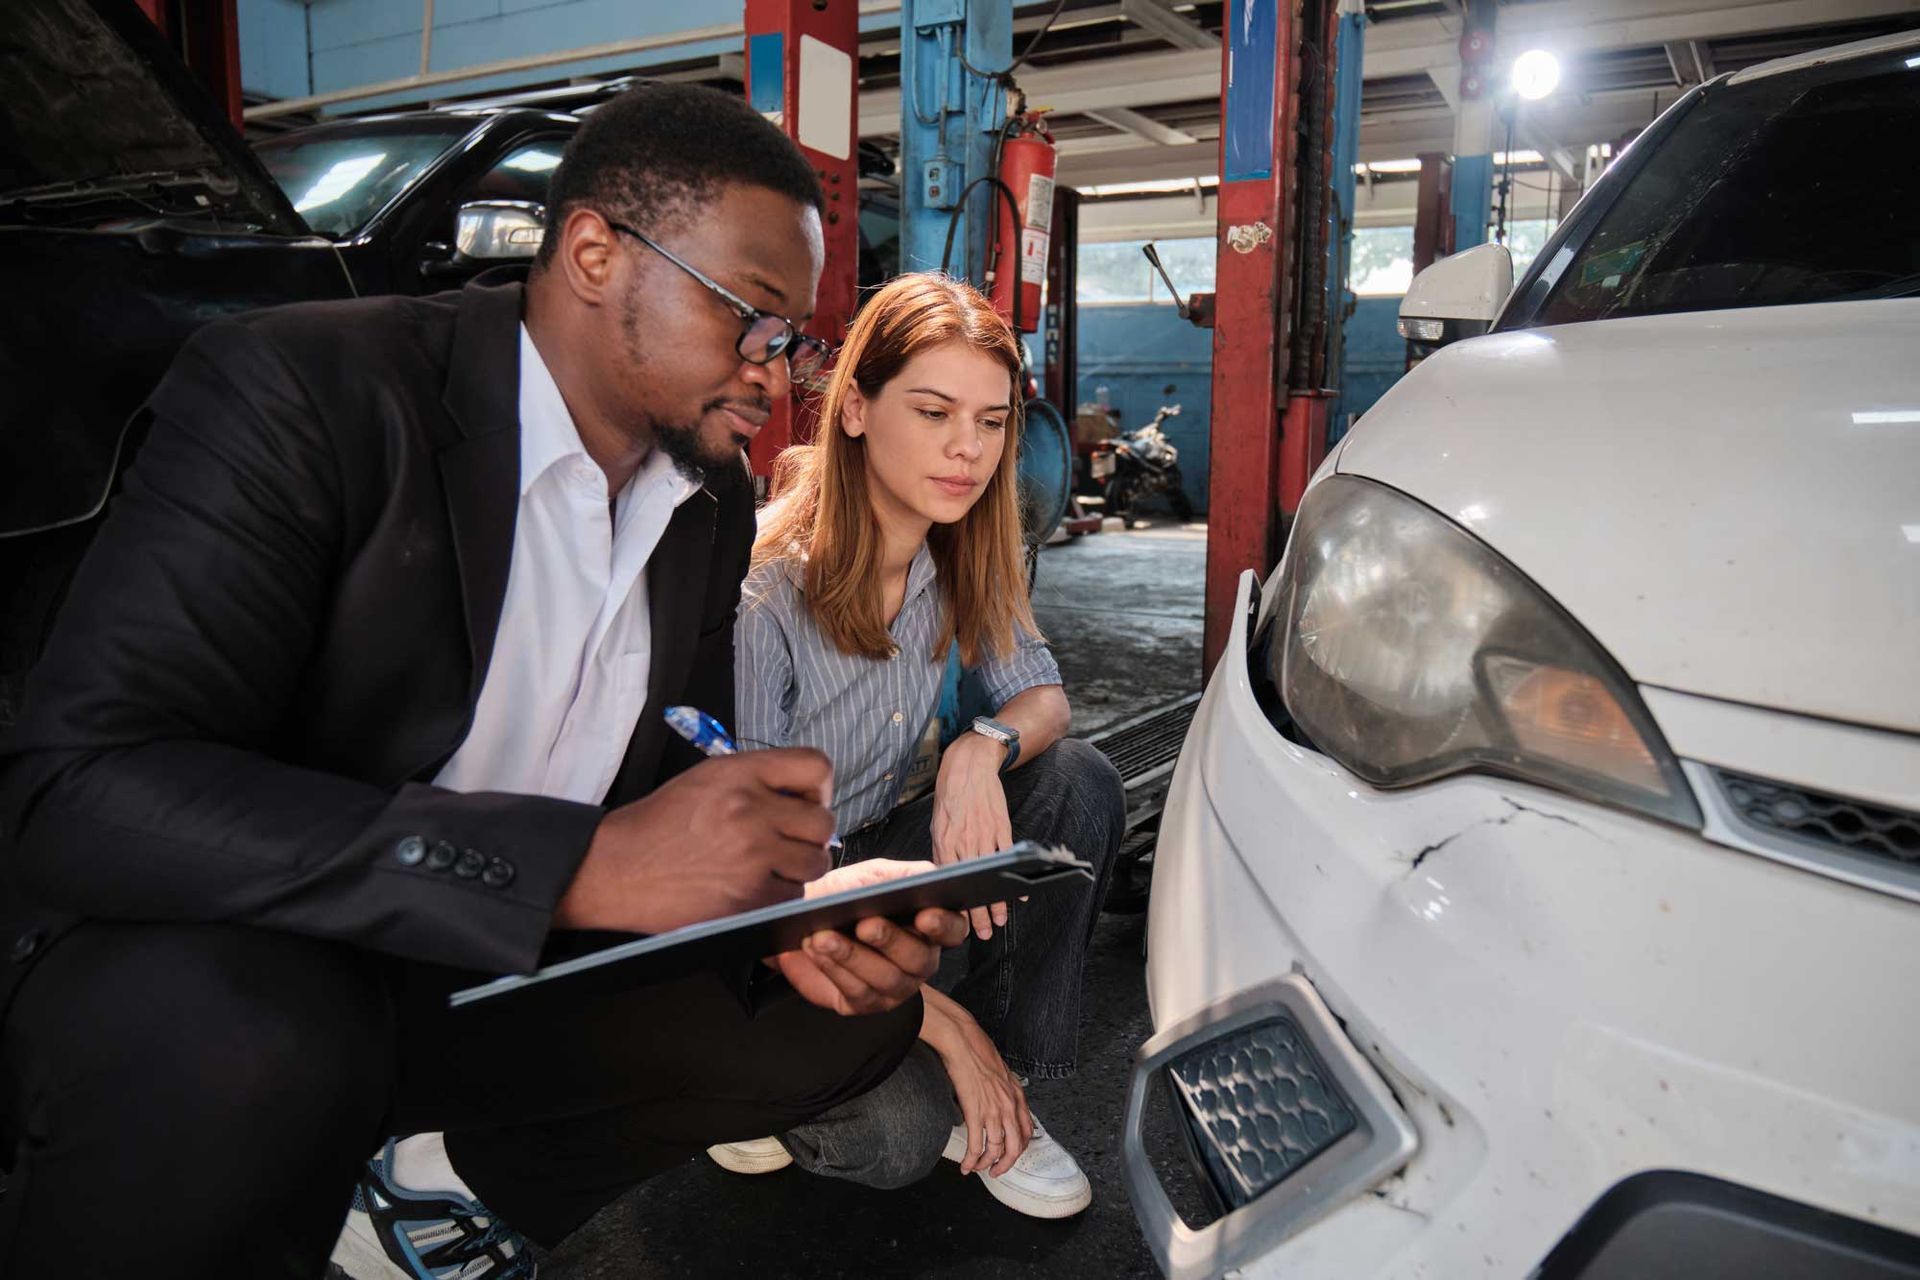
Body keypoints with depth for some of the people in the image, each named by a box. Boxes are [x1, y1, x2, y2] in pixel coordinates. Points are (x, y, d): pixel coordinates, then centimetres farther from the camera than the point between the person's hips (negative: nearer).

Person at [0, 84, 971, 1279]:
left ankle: (464, 1182, 12)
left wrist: (785, 909, -15)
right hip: (211, 982, -6)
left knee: (853, 1012, -2)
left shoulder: (715, 504, 0)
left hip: (506, 977, 7)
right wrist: (587, 865, -37)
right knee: (251, 1037, -37)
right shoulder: (302, 389, -20)